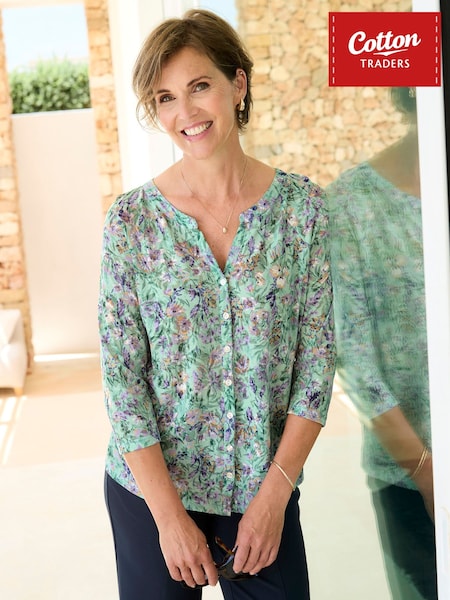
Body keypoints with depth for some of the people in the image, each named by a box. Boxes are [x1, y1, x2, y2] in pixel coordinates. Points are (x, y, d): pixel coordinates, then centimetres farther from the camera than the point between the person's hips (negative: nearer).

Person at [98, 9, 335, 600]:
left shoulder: (301, 204, -6)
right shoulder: (132, 218, -8)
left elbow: (316, 358, -5)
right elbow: (122, 375, -8)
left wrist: (274, 494, -9)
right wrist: (169, 516, -11)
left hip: (266, 486, 1)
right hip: (151, 489, 0)